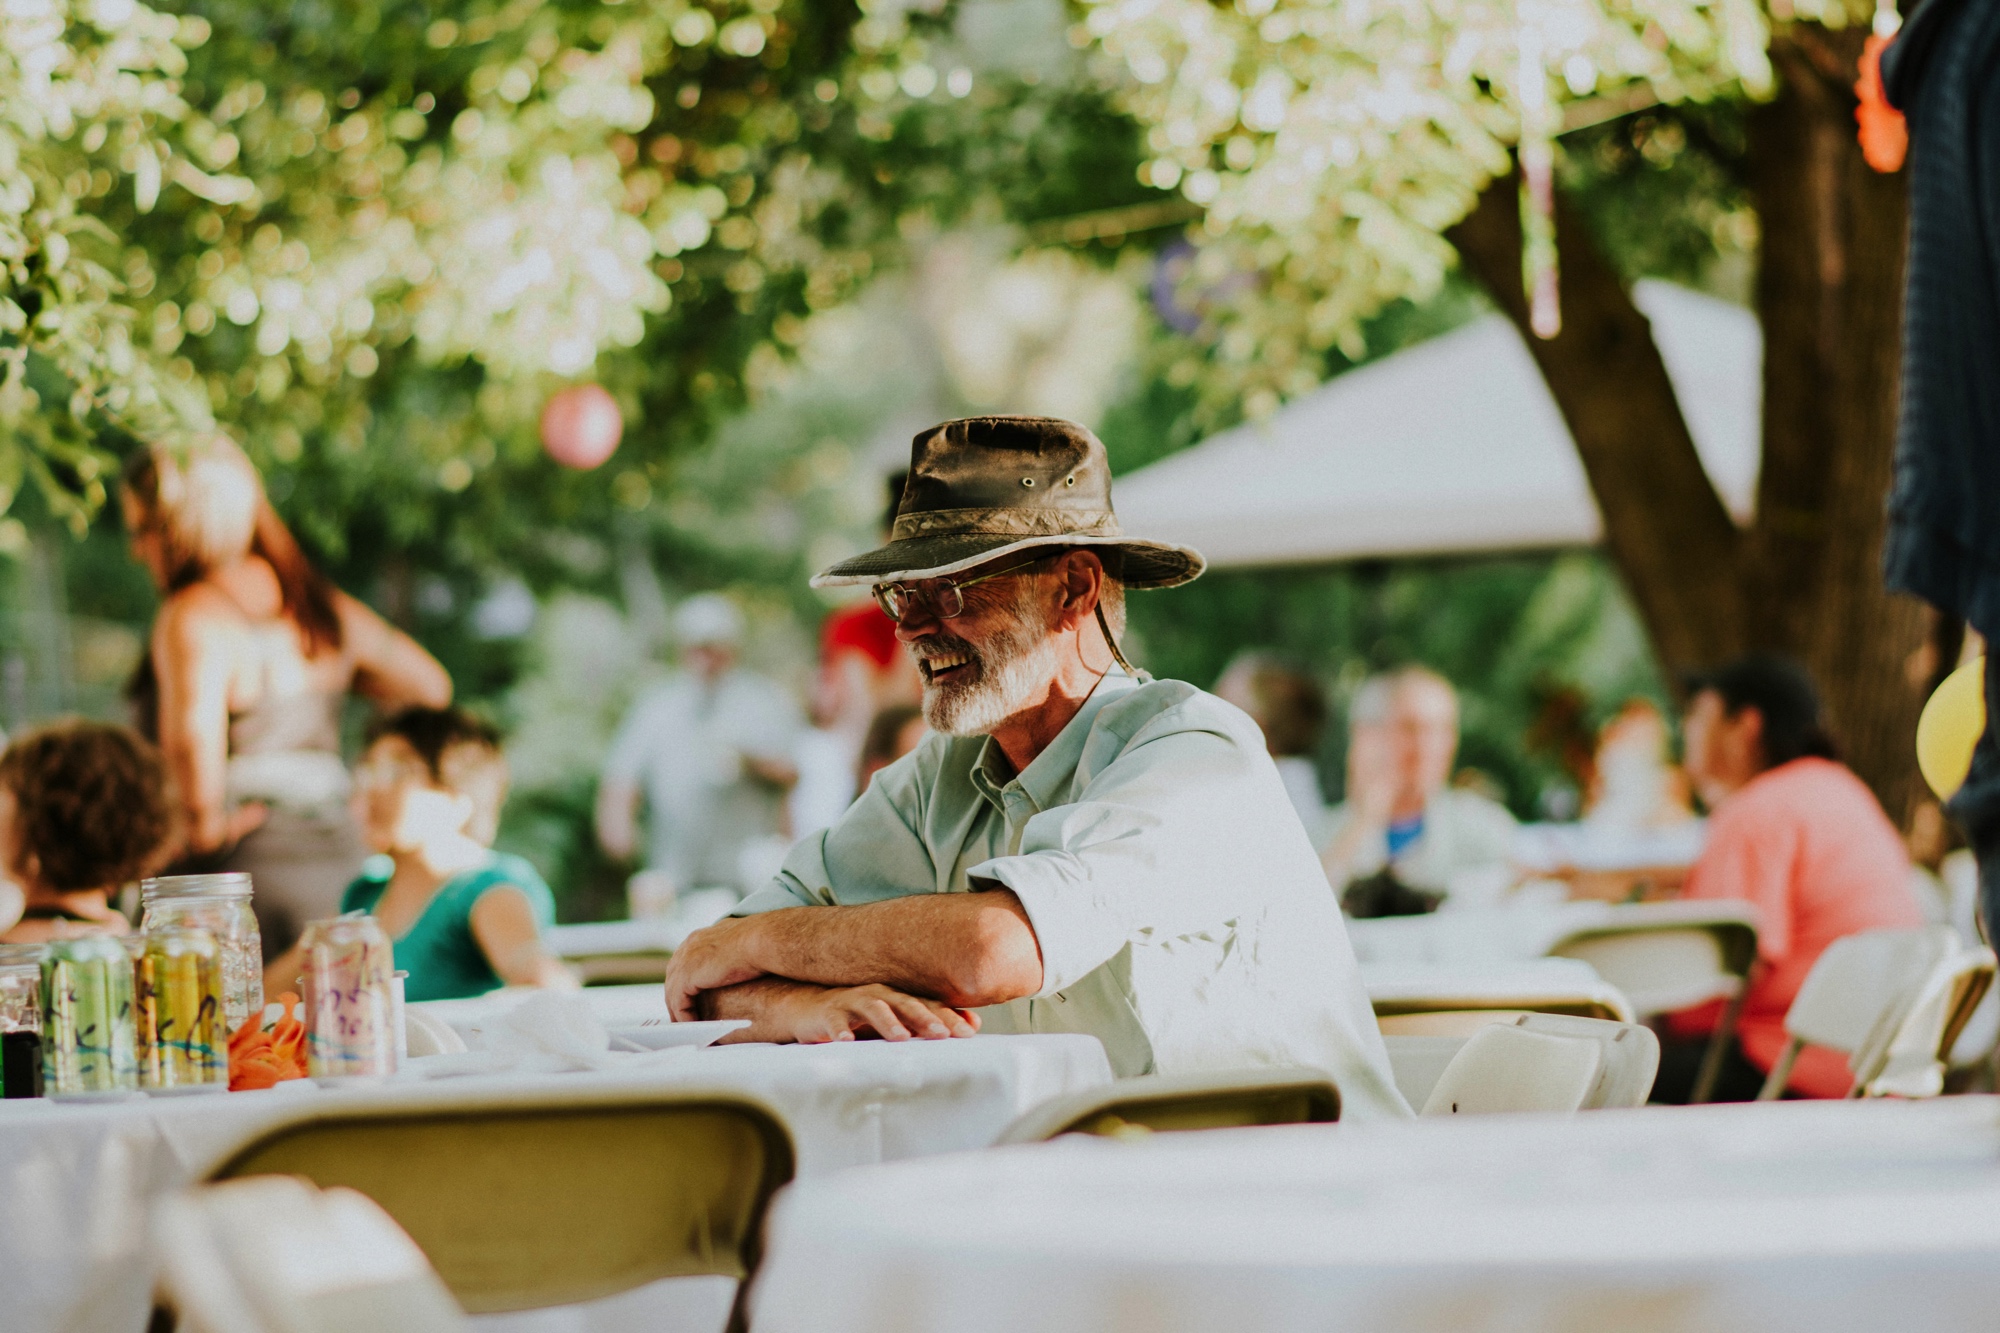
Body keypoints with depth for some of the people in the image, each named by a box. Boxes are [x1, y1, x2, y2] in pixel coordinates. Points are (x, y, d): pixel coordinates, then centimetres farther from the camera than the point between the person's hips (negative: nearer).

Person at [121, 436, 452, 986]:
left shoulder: (196, 615, -11)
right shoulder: (322, 606, 13)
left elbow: (193, 734, -30)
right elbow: (430, 685, 24)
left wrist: (205, 824, -14)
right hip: (339, 857, 7)